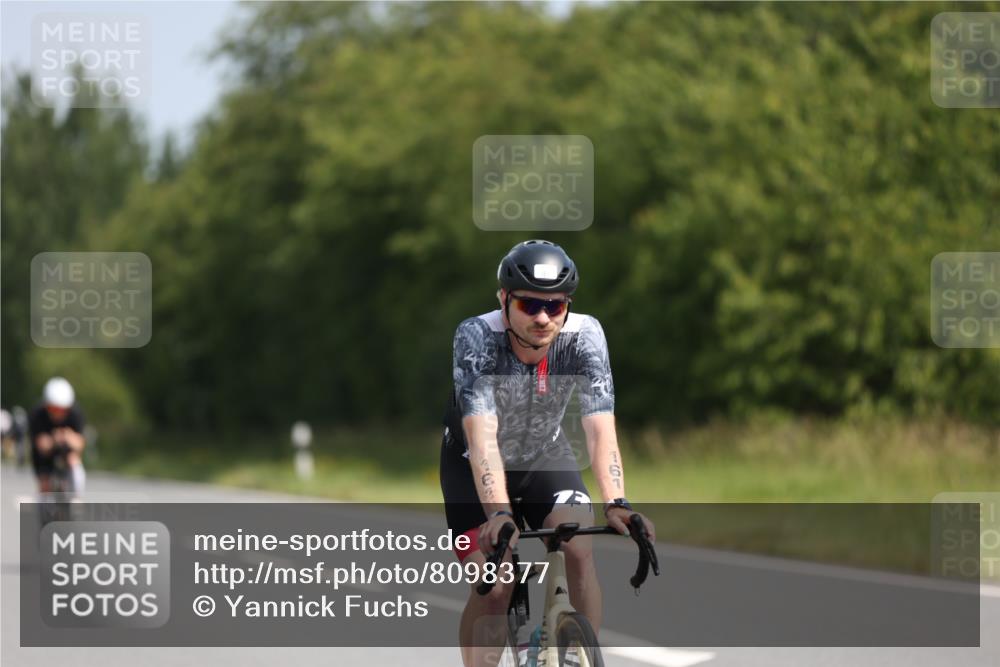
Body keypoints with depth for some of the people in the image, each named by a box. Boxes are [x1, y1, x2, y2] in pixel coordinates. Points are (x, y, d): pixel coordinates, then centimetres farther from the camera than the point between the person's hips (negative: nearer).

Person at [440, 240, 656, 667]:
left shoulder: (583, 335, -26)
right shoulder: (477, 337, -32)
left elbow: (600, 429, -33)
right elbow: (482, 437, -41)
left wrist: (615, 504, -48)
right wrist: (499, 514, -55)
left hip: (545, 456, 2)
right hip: (474, 467, -2)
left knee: (580, 553, -20)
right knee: (493, 588, -15)